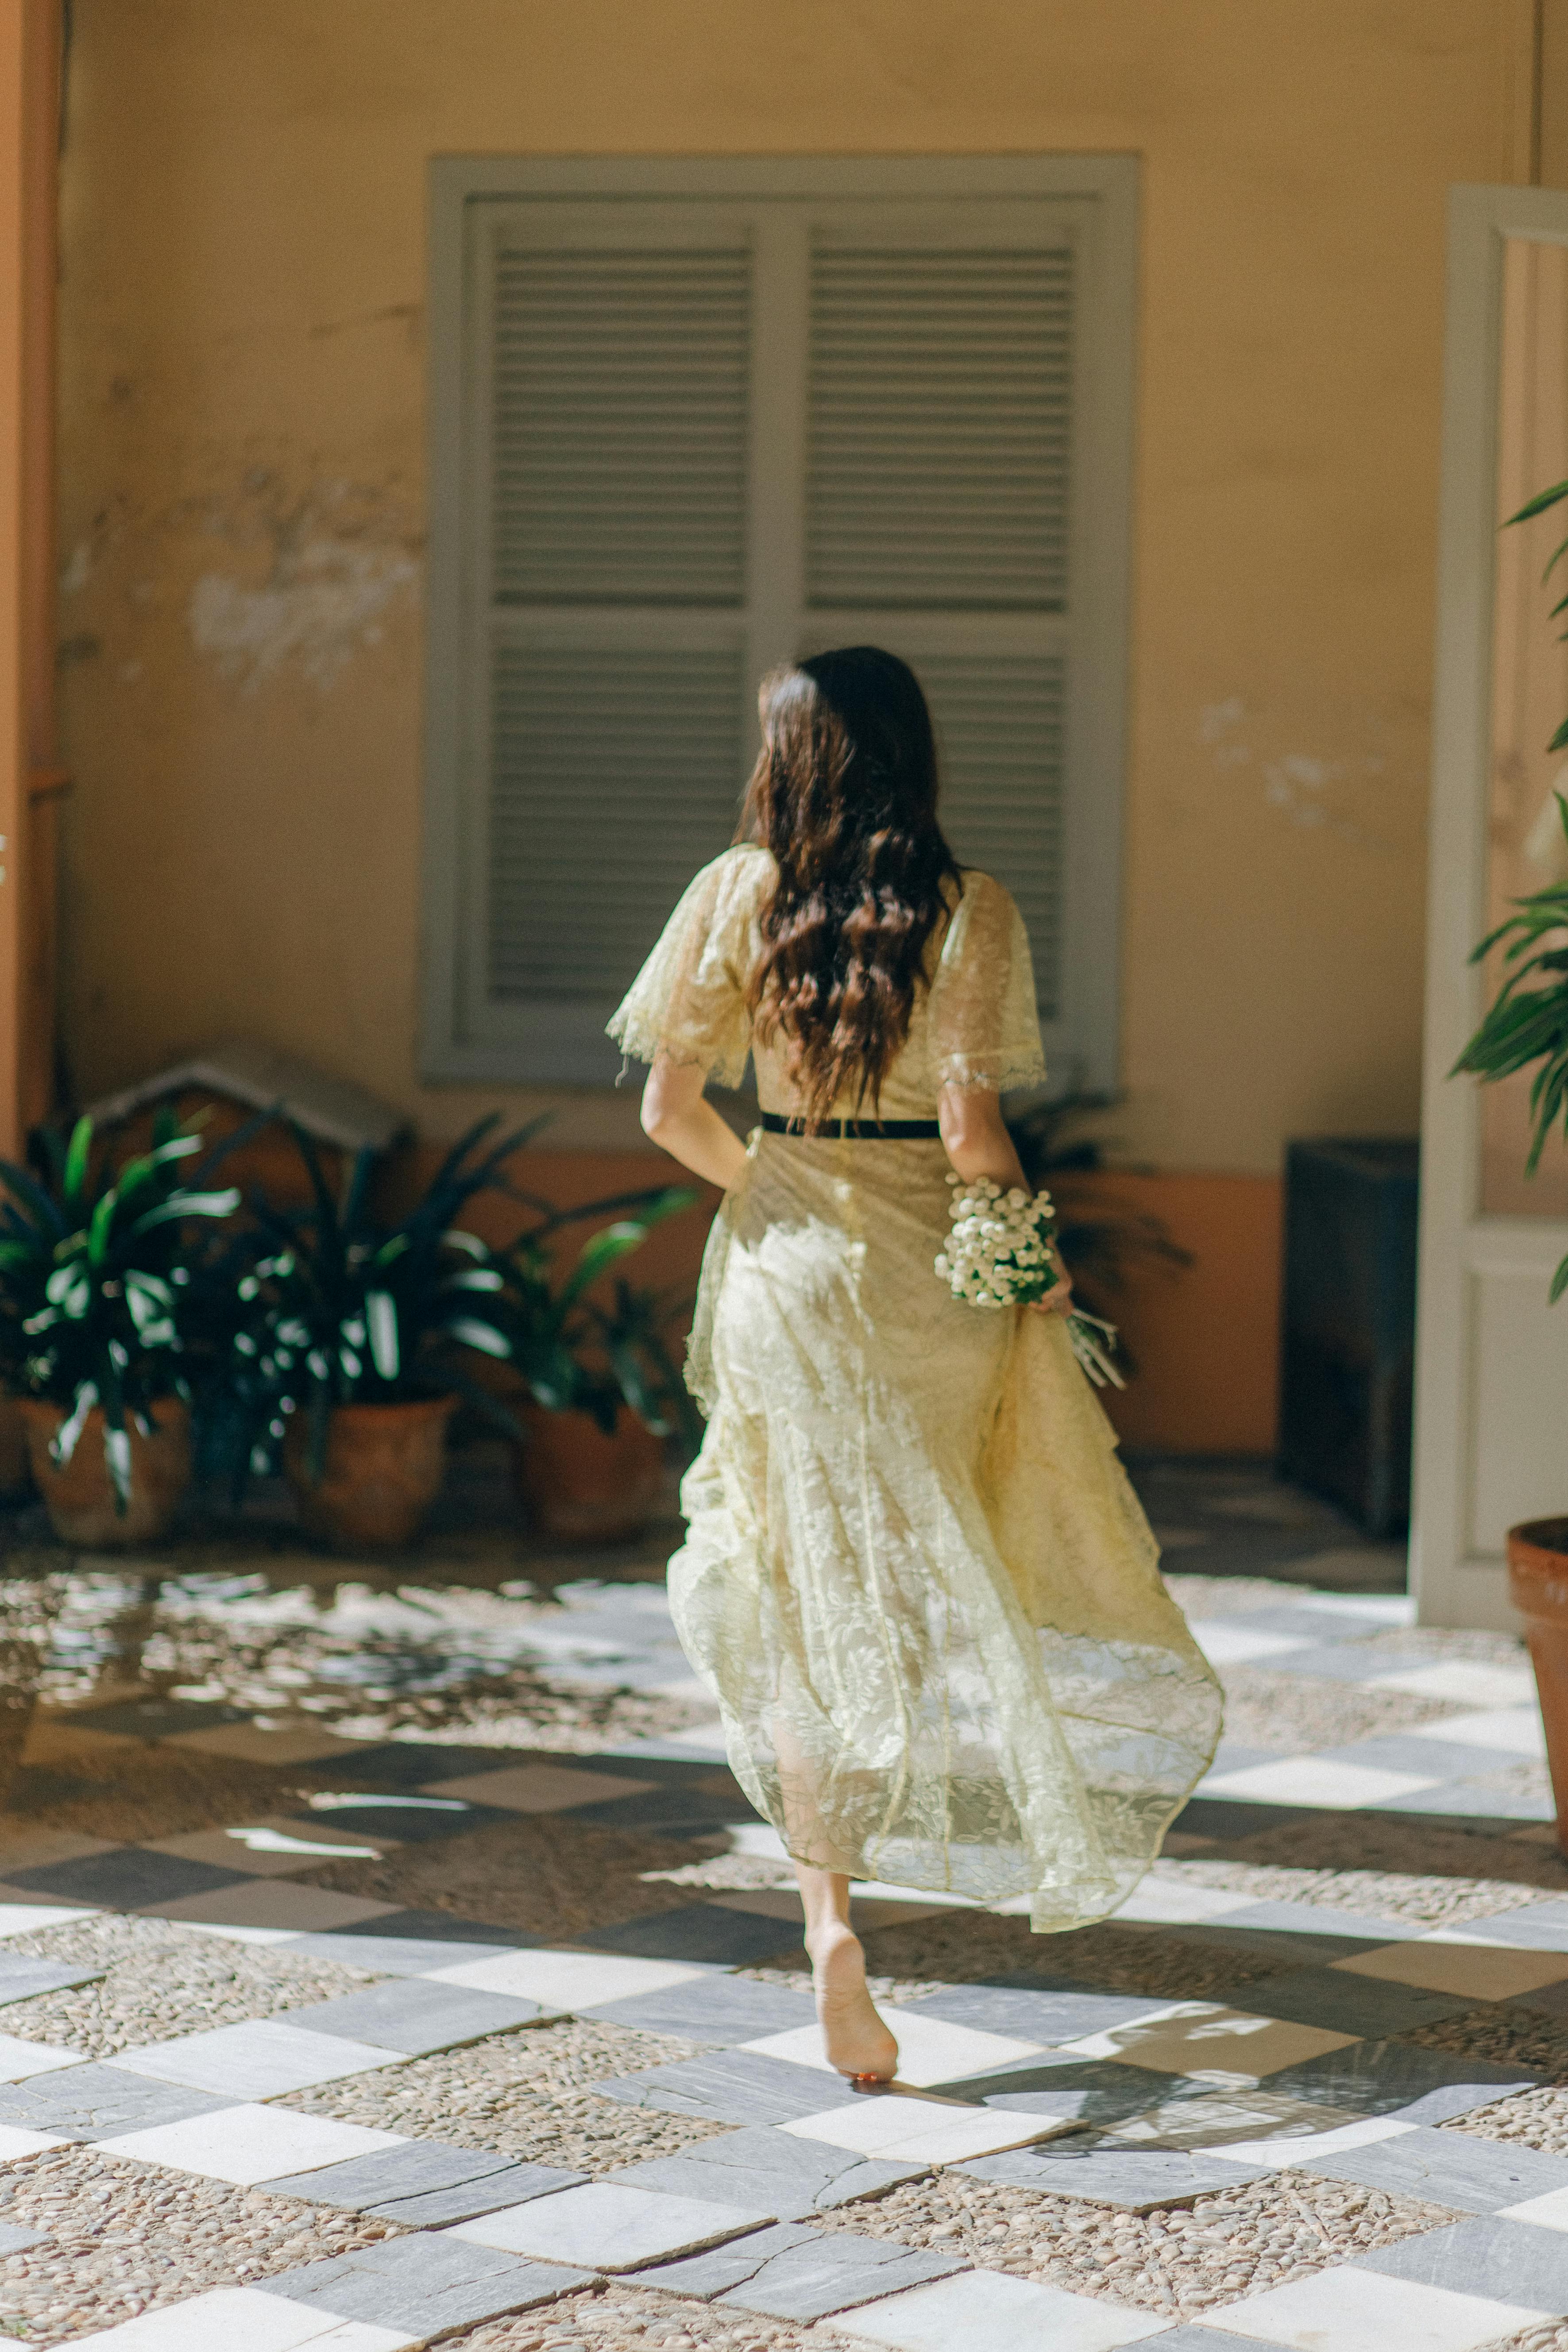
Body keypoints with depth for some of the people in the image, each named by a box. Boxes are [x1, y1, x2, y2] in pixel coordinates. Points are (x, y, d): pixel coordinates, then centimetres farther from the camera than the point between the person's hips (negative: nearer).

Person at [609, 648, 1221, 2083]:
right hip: (933, 1271, -1)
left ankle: (829, 1910, -6)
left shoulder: (739, 893, -3)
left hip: (783, 1265, 1)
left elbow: (669, 1109, -2)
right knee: (953, 1570, 21)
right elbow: (970, 1130, -17)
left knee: (809, 1599, 7)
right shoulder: (968, 911, -9)